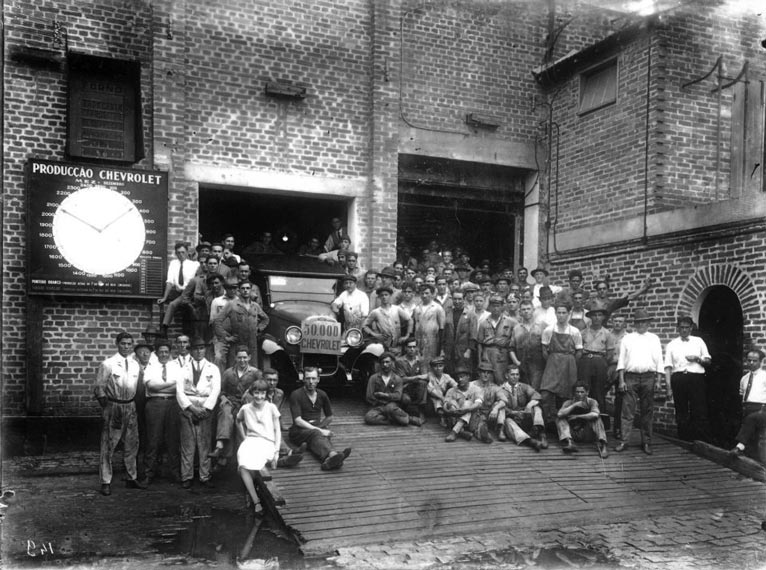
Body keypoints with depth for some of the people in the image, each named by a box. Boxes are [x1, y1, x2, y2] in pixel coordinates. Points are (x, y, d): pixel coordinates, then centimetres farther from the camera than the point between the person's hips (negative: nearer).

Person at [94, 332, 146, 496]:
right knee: (108, 445, -2)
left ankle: (132, 478, 25)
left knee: (132, 444, 12)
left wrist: (133, 405, 11)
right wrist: (107, 410, -8)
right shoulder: (108, 364, -8)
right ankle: (106, 482, 6)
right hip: (113, 406, -5)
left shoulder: (135, 364, 7)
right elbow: (99, 388, -6)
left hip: (130, 406, 5)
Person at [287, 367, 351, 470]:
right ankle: (333, 454, -70)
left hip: (316, 429, 4)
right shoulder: (296, 395, -3)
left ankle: (328, 460, -69)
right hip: (298, 431, -4)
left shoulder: (322, 395, 15)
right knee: (316, 434, -38)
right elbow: (298, 421, -13)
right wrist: (319, 430, -20)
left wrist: (319, 428, 9)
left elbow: (329, 418, 28)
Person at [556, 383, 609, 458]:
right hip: (572, 434, 1)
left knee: (596, 418, -22)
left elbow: (595, 414, -29)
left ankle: (601, 444, -36)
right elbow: (560, 414, -23)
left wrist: (577, 416, -19)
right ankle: (568, 442, -41)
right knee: (559, 418, -19)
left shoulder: (592, 402, -5)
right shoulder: (569, 403, -2)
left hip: (587, 435, -1)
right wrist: (574, 405, -23)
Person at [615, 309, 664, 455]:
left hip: (648, 378, 1)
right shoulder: (627, 338, 12)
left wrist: (658, 380, 0)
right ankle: (624, 441, -3)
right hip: (630, 377, -1)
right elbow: (621, 359, 7)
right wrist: (621, 380, -2)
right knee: (628, 410, -4)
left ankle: (646, 443, 10)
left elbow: (659, 360, 9)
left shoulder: (654, 339, 14)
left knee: (647, 412, 4)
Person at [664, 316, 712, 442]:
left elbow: (708, 361, 15)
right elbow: (668, 367, 4)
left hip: (696, 377, 0)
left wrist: (697, 359, -6)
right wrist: (669, 388, -4)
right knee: (681, 413, 3)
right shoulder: (671, 345, 11)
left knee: (700, 412, -6)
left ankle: (704, 441, -5)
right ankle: (684, 440, 10)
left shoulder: (698, 341, 15)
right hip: (678, 378, 0)